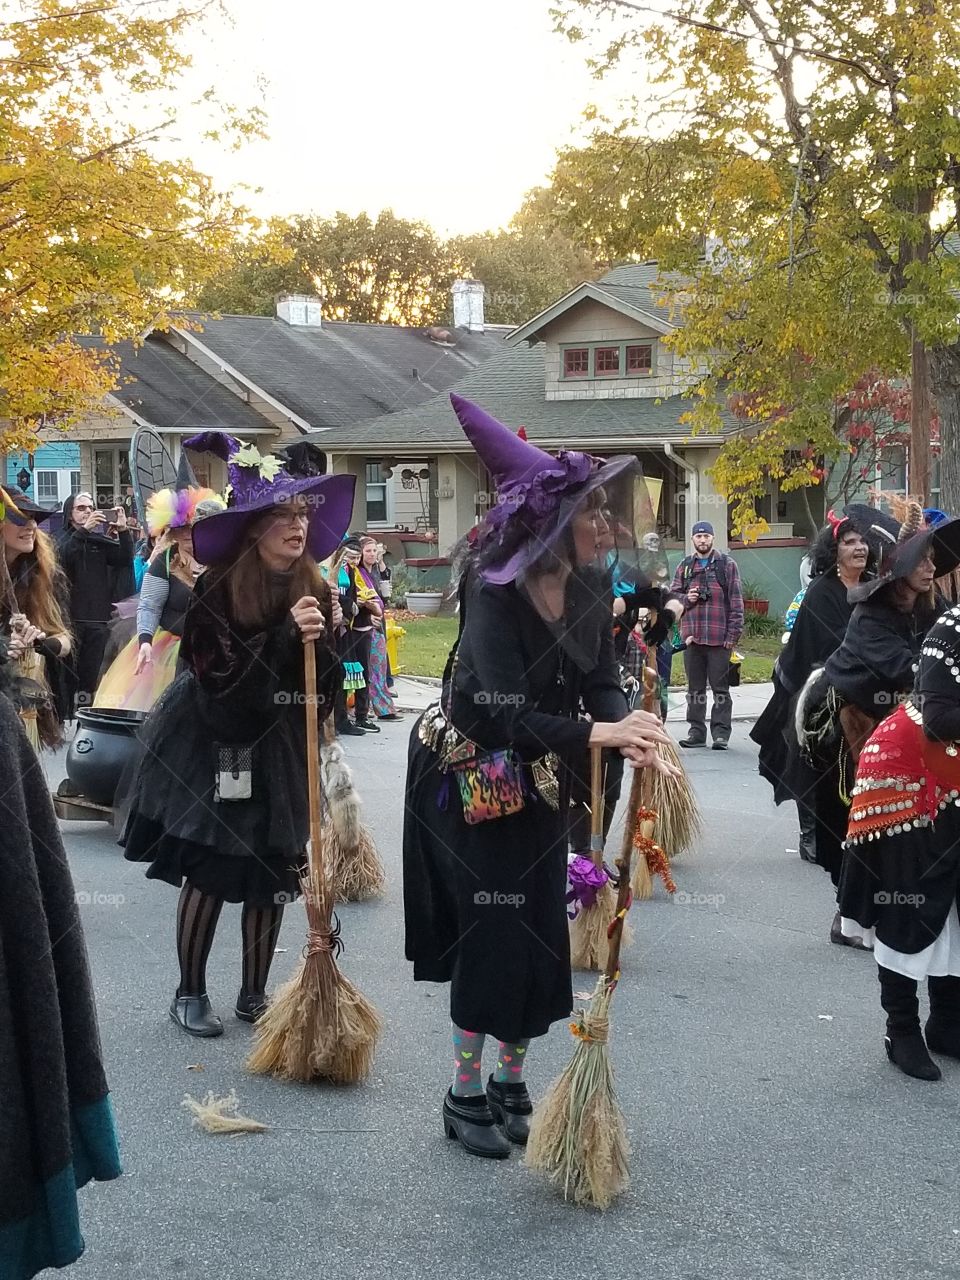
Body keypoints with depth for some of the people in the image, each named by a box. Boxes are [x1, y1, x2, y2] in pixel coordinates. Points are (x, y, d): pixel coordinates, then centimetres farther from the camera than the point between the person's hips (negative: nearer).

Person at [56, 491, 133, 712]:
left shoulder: (101, 540, 12)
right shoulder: (63, 538, 4)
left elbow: (125, 560, 1)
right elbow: (62, 557, -16)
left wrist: (123, 531, -12)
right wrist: (83, 530, -24)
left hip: (97, 618, 3)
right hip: (69, 617, -3)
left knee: (90, 674, 7)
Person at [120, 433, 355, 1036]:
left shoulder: (315, 589, -2)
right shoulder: (218, 587, -14)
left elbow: (324, 684, 1)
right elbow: (219, 674, -20)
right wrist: (284, 635, -25)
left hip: (279, 752, 4)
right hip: (214, 745, -4)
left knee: (271, 876, 7)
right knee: (208, 872, 1)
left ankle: (255, 995, 23)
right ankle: (191, 993, 18)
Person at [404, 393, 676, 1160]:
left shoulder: (593, 586, -7)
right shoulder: (495, 594, -27)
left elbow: (601, 681, -7)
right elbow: (506, 716, -34)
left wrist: (629, 729, -29)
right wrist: (598, 734, -44)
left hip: (540, 784, 6)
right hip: (470, 780, -6)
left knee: (542, 937, 9)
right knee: (492, 935, -3)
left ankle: (510, 1083, 27)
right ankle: (465, 1098, 14)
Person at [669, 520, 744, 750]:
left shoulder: (727, 565, 3)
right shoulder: (684, 566, 13)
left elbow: (736, 602, -1)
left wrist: (733, 634, -7)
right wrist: (686, 599, -6)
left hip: (719, 638, -4)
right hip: (691, 637, 4)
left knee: (720, 688, 0)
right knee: (695, 688, 9)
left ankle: (720, 733, 3)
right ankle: (696, 731, 15)